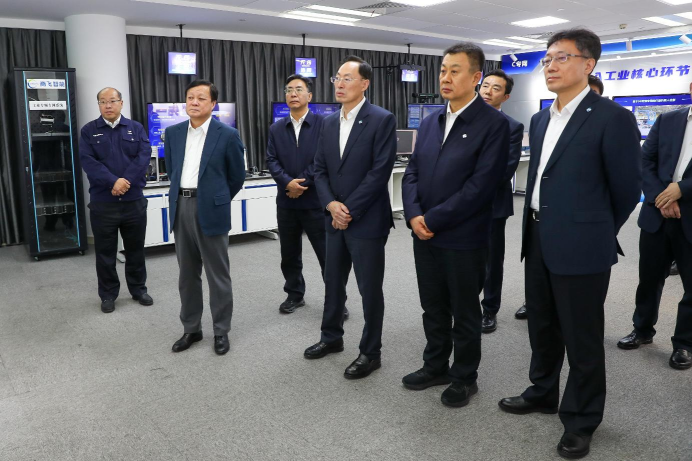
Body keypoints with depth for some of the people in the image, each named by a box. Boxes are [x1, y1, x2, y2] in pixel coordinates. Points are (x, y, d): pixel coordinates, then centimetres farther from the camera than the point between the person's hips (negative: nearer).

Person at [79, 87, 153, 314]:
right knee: (105, 251, 8)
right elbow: (88, 161, -8)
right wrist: (113, 182, -21)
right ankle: (108, 294, 22)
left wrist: (126, 181, -19)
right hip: (103, 202, -1)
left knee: (136, 248, 12)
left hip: (134, 200, 1)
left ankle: (138, 289, 28)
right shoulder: (89, 131, 3)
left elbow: (144, 156, -6)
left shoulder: (136, 128, 6)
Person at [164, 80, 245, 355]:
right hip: (181, 208, 5)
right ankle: (191, 329, 25)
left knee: (218, 274, 4)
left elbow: (237, 176, 2)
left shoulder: (227, 135, -6)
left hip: (210, 209, -5)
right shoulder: (173, 133, 8)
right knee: (187, 273, 13)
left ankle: (221, 331, 17)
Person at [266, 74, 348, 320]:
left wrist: (303, 183, -15)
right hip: (286, 201, 4)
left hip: (315, 200, -4)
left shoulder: (324, 124, -3)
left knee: (327, 254, 1)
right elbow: (272, 161, 2)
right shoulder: (276, 129, 10)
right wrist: (288, 182, -16)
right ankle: (295, 295, 30)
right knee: (289, 254, 14)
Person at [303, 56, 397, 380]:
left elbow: (380, 171, -16)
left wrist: (349, 210, -16)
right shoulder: (329, 122, 10)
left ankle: (370, 352, 19)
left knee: (370, 289, 4)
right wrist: (331, 204, -8)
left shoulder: (382, 120, -10)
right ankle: (332, 337, 37)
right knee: (333, 282, 18)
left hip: (366, 220, -6)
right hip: (335, 218, 7)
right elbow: (320, 169, 9)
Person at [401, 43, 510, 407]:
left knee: (464, 313, 10)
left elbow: (481, 184, -18)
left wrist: (433, 219, -17)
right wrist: (414, 215, -8)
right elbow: (412, 172, 10)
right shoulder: (430, 122, 11)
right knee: (433, 309, 18)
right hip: (424, 236, 6)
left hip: (464, 238, -6)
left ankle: (464, 378, 29)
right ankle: (435, 367, 36)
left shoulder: (494, 124, -10)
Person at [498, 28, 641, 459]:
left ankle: (581, 421, 25)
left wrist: (597, 231, 5)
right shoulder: (540, 120, 11)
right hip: (539, 242, 7)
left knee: (582, 338, 7)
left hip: (580, 248, -7)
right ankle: (543, 392, 41)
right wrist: (535, 227, 18)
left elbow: (627, 189, -6)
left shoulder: (612, 118, -12)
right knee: (542, 327, 20)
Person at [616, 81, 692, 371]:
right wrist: (660, 198, -11)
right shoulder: (667, 120, 7)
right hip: (657, 215, 2)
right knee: (649, 278, 13)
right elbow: (645, 161, 1)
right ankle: (643, 329, 32)